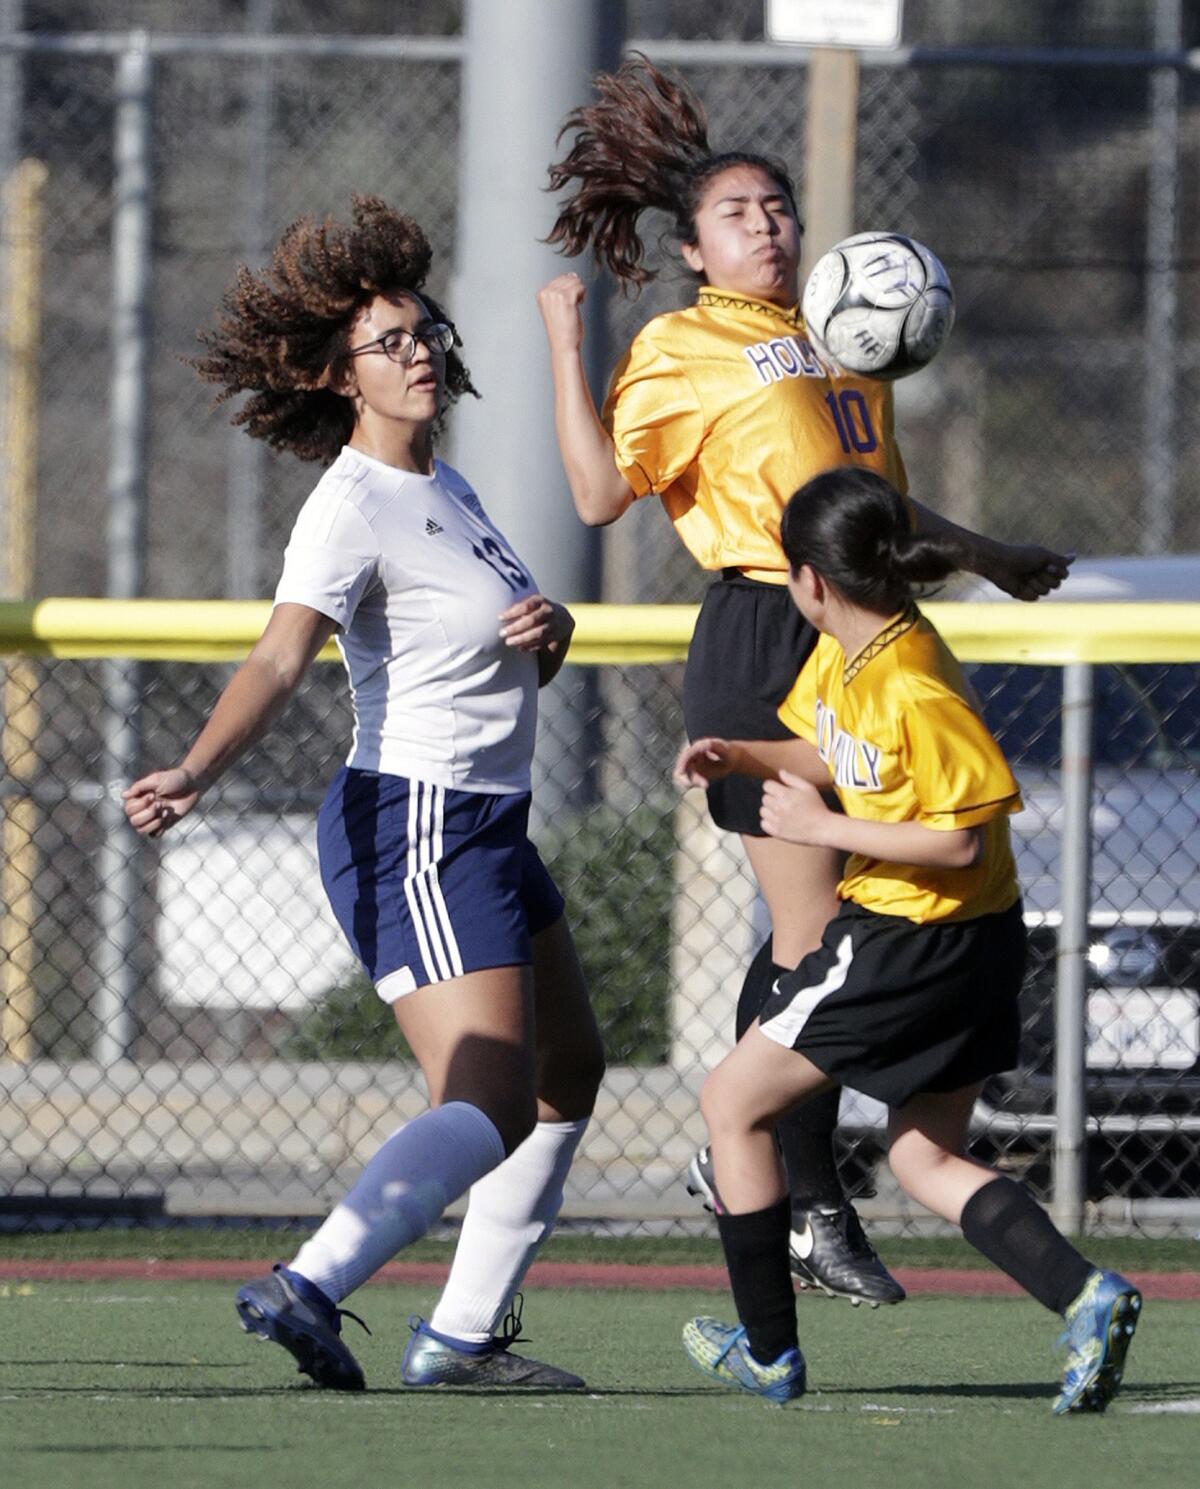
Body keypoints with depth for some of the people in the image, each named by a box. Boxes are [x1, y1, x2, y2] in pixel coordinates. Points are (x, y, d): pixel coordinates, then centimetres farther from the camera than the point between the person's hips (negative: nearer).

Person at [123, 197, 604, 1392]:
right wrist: (195, 773, -49)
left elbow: (521, 664, 21)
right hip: (413, 831, -10)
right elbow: (279, 659, -31)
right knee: (491, 1101, -21)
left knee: (568, 1073, 17)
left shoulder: (443, 487, 12)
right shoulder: (351, 510, -16)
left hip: (485, 824, 10)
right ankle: (310, 1285, -33)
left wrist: (548, 632, -4)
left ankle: (464, 1334, 21)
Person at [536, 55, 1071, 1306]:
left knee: (824, 922, 8)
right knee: (814, 929, -8)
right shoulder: (682, 349, -2)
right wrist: (567, 347, -15)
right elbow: (601, 492, -12)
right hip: (761, 644, -7)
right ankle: (814, 1203, -3)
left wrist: (989, 559, 36)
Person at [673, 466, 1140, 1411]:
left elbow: (960, 841, -24)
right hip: (965, 945, 10)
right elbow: (831, 757, 21)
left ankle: (769, 1353, 13)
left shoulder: (913, 690, -25)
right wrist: (739, 758, 4)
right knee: (927, 1159, 16)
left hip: (917, 943, -10)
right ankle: (1085, 1295, -4)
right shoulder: (846, 654, 3)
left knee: (733, 1104, 5)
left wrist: (822, 828, -19)